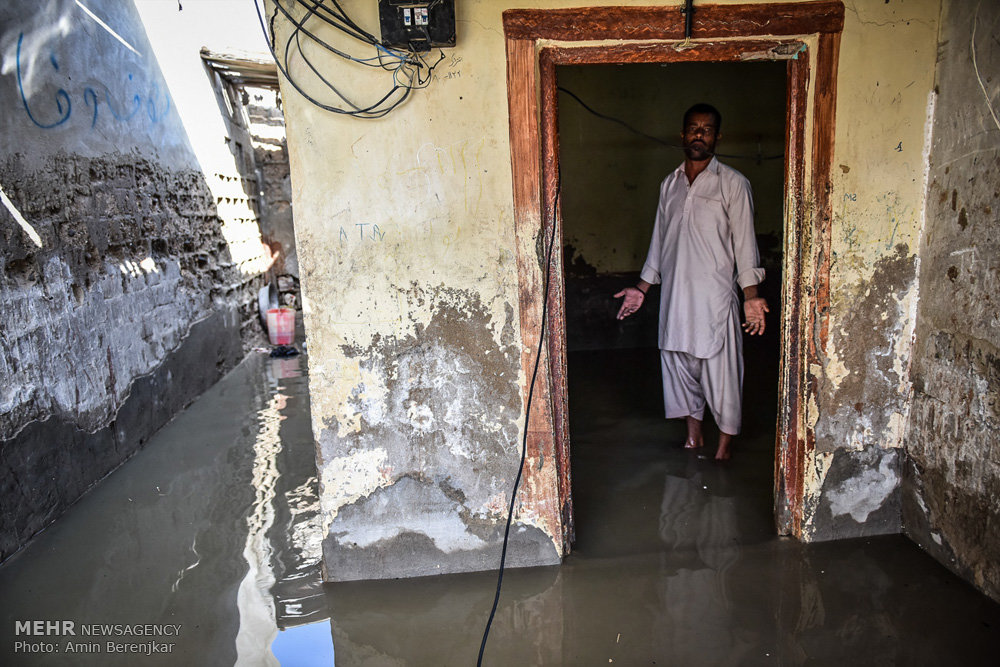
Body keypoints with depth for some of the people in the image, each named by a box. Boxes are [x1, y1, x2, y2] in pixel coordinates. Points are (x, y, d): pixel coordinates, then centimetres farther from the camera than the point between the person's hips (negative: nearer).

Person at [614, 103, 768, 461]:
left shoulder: (733, 183, -5)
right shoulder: (670, 184, 10)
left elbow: (744, 243, -7)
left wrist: (752, 297, -14)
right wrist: (641, 289, 14)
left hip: (716, 297, -5)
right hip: (674, 295, 5)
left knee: (720, 370, 4)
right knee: (678, 364, 12)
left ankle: (725, 440, 23)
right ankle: (693, 435, 30)